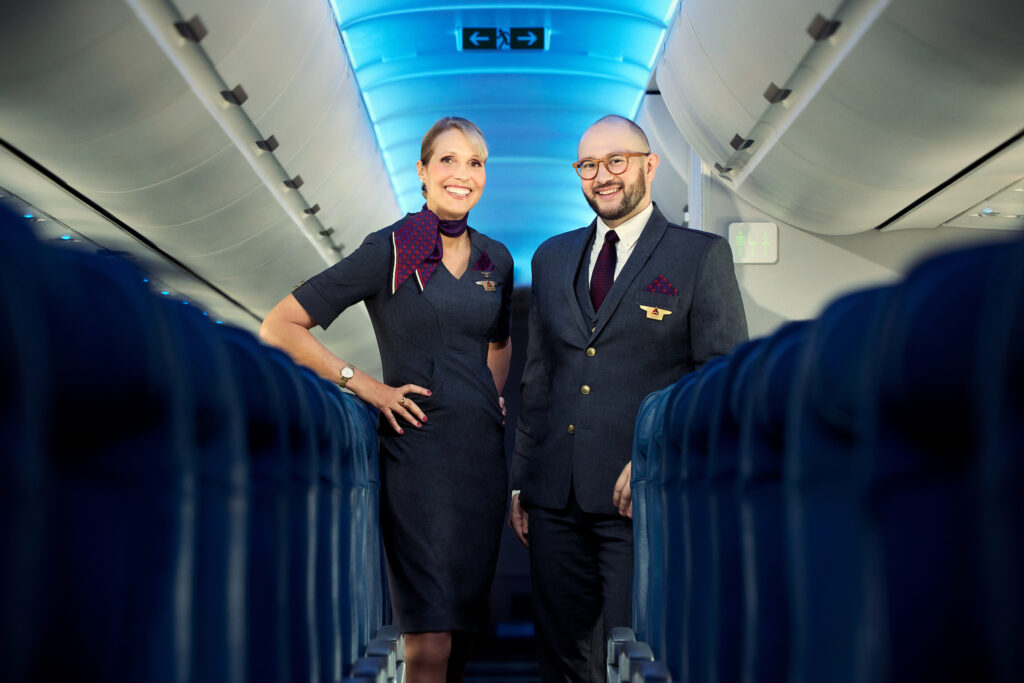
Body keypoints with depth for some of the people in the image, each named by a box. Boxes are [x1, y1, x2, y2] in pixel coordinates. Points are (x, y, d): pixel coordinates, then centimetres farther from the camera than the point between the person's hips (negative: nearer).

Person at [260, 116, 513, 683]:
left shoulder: (496, 259, 11)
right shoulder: (389, 251, -5)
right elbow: (279, 328, -6)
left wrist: (491, 397, 14)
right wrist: (363, 385, -8)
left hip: (482, 450, 6)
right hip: (416, 449, -6)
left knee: (465, 621, 10)